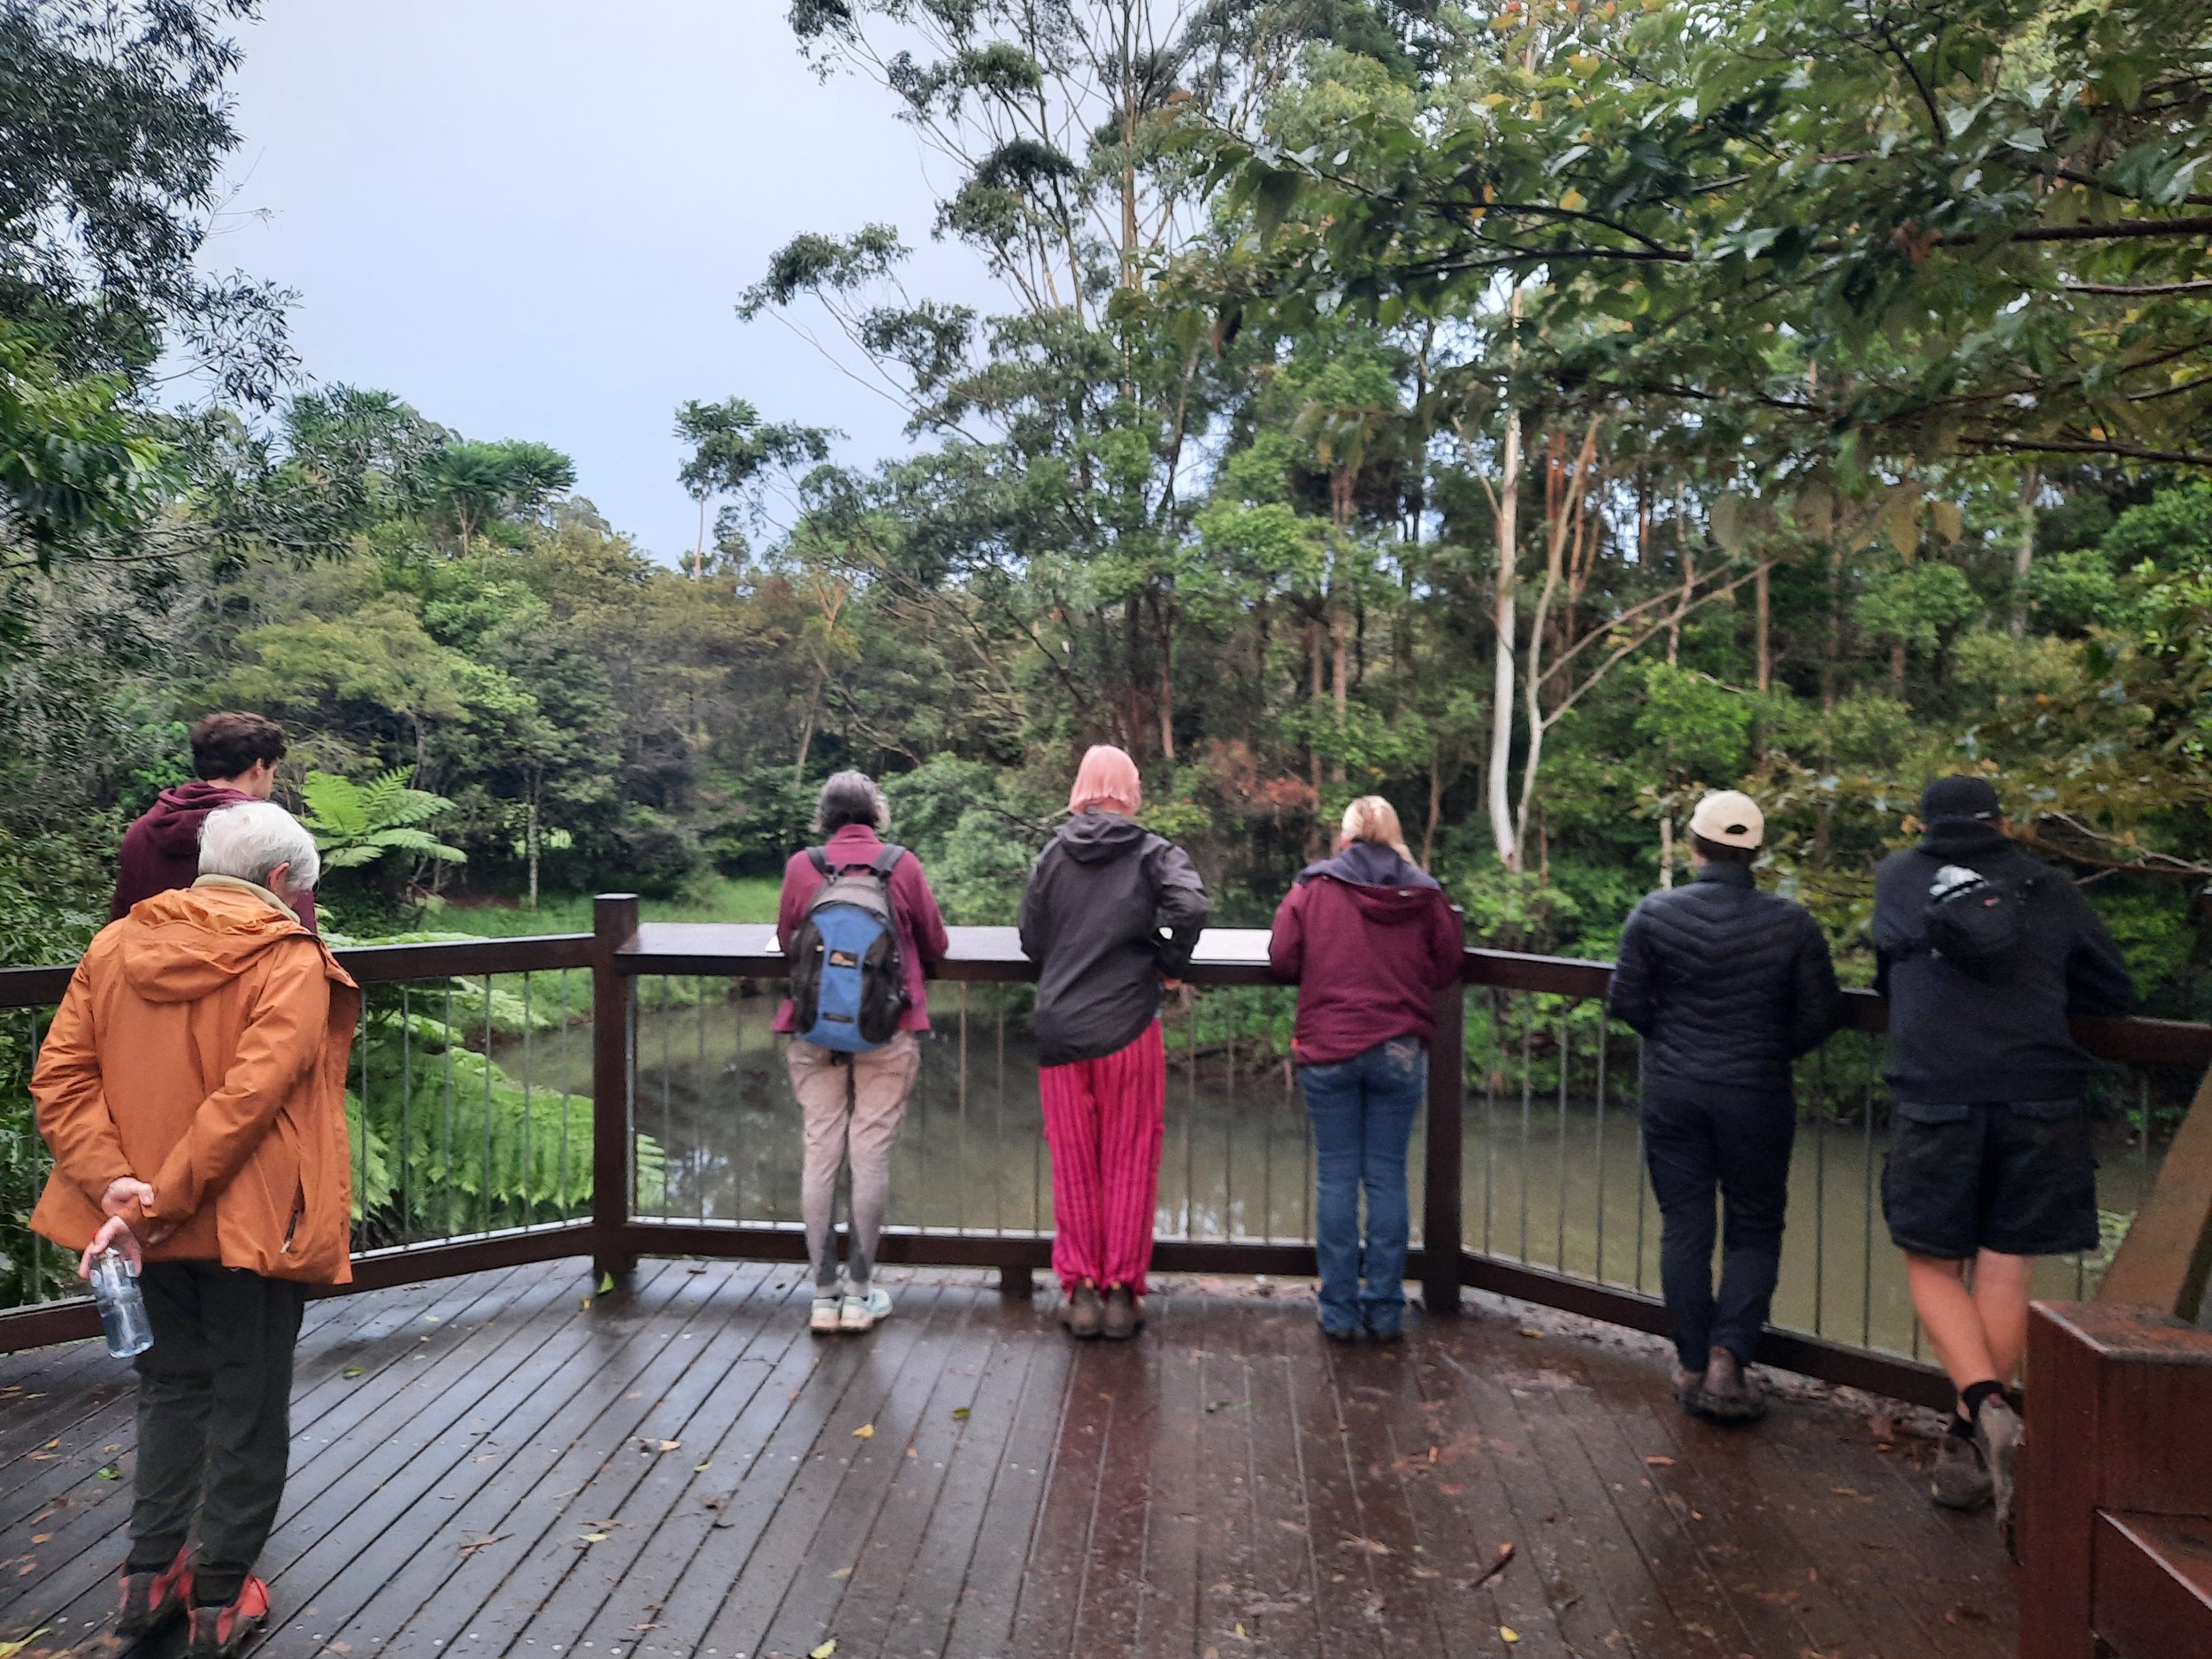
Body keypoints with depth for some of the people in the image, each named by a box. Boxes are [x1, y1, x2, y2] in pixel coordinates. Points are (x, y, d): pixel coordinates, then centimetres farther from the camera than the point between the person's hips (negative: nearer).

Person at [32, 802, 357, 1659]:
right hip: (251, 1225, -5)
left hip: (146, 1227, 6)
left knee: (171, 1387, 24)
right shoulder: (289, 961, -15)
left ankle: (150, 1573, 32)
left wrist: (116, 1185, -12)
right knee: (248, 1405, 11)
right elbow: (248, 1097, -25)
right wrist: (153, 1209, -18)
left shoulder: (115, 945, 3)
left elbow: (58, 1079, -4)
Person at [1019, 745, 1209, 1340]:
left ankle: (1079, 1289, 17)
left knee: (1073, 1164, 11)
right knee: (1130, 1163, 8)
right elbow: (1190, 907, -19)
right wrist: (1170, 959, -2)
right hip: (1128, 1028, -2)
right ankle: (1122, 1292, 14)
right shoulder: (1154, 852, -2)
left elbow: (1031, 940, 5)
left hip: (1059, 1031, 2)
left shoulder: (1052, 855, 6)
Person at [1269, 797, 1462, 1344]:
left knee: (1336, 1176, 6)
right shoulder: (1424, 893, 1)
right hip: (1400, 1052, 1)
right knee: (1388, 1177, 8)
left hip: (1327, 1050, -1)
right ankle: (1385, 1310, 13)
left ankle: (1340, 1312, 10)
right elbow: (1446, 969, 5)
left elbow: (1282, 958, -2)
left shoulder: (1312, 887, -1)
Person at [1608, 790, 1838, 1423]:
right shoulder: (1791, 921, -7)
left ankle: (1693, 1366, 20)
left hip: (1673, 1093, 1)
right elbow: (1817, 1016, -3)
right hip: (1758, 1097, 0)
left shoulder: (1654, 912, -8)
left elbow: (1626, 1002, -6)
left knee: (1684, 1229, 12)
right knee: (1754, 1231, 14)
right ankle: (1728, 1359, 3)